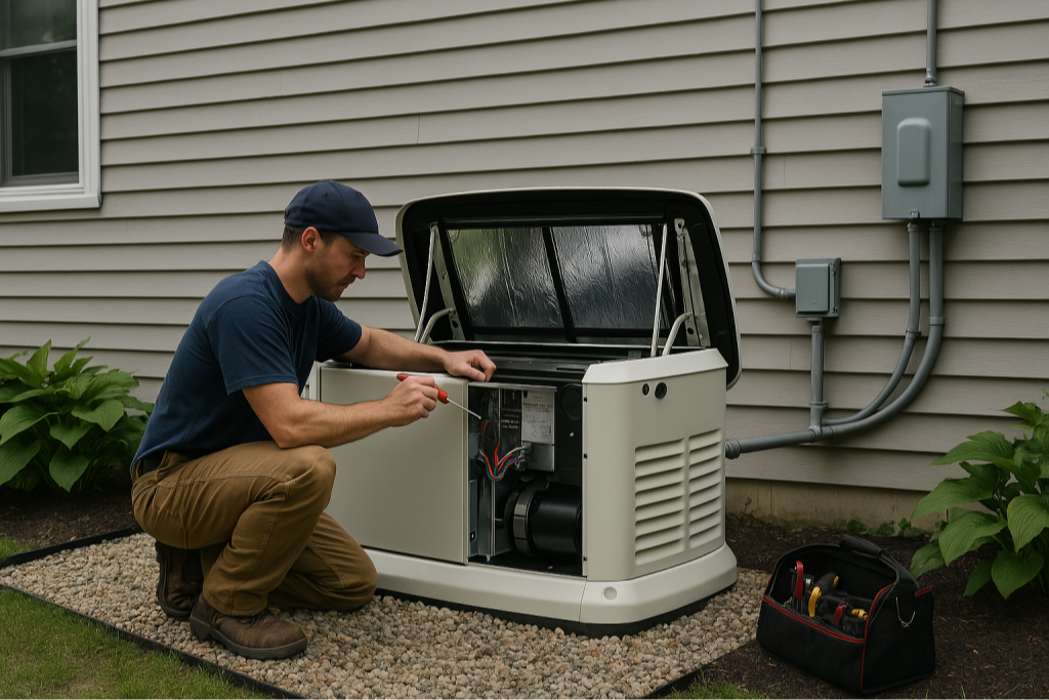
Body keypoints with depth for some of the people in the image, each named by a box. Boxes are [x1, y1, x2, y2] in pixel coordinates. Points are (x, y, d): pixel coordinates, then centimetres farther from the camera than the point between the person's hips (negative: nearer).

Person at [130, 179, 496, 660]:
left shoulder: (310, 305, 3)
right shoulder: (246, 304, -26)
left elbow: (368, 344, 24)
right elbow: (289, 426, -34)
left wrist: (443, 358, 8)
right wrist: (389, 409, -22)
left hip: (230, 476, 9)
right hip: (171, 482, -9)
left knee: (354, 583, 5)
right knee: (308, 467, -35)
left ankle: (202, 564, 15)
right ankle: (226, 605, -13)